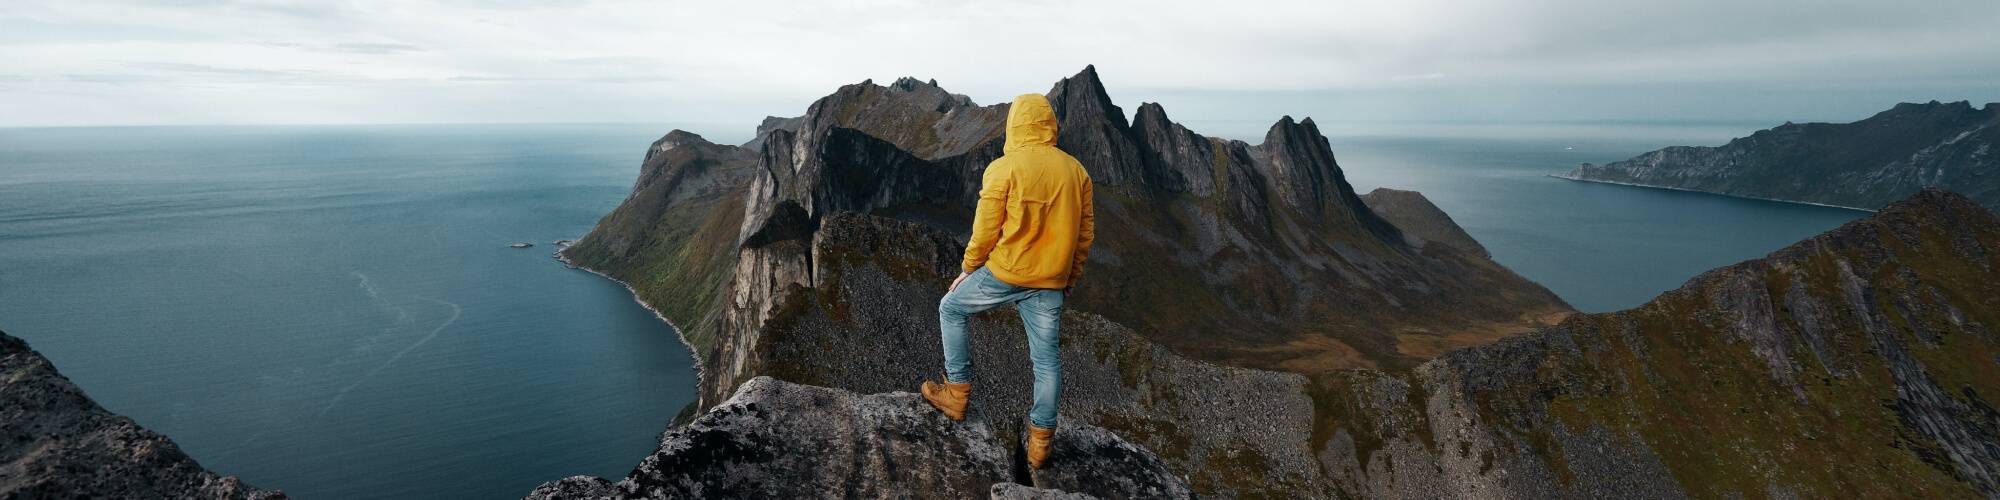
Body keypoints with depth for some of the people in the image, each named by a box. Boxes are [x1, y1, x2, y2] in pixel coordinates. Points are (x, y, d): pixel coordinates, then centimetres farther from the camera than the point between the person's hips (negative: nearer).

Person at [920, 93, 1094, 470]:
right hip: (1049, 283, 4)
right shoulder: (1076, 171, 5)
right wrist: (1070, 279, 20)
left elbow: (985, 232, -9)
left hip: (1003, 274, -4)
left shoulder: (1003, 169, -10)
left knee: (951, 309, 20)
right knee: (1047, 358, 12)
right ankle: (1040, 439, 19)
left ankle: (958, 392, 24)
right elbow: (1084, 234, 9)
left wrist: (967, 271, 6)